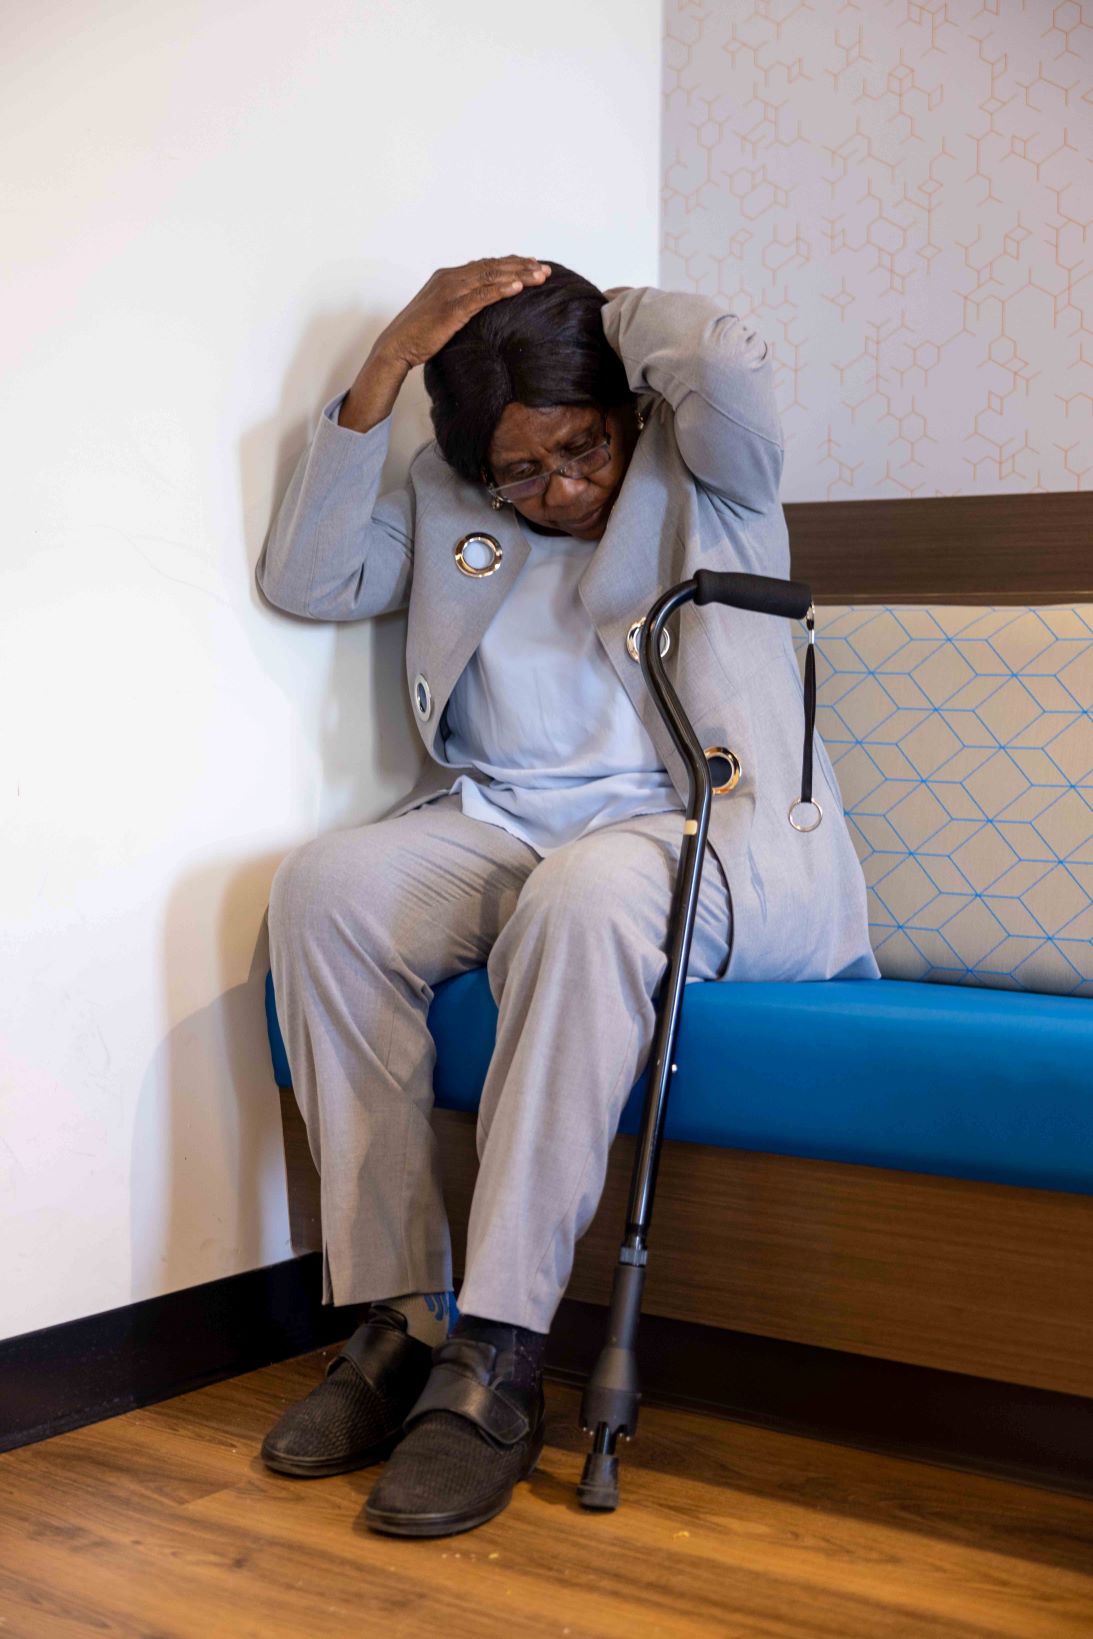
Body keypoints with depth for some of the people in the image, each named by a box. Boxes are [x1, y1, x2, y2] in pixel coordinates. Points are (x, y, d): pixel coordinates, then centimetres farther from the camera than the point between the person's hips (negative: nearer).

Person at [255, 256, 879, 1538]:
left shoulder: (701, 466, 8)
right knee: (325, 884, -26)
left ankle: (498, 1358, -35)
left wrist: (612, 311, 6)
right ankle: (397, 1316, -22)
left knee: (587, 891, -39)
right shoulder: (447, 506, 18)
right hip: (498, 829, 5)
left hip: (696, 829, -4)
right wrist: (388, 363, 0)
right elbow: (304, 581, 5)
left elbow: (729, 362, -15)